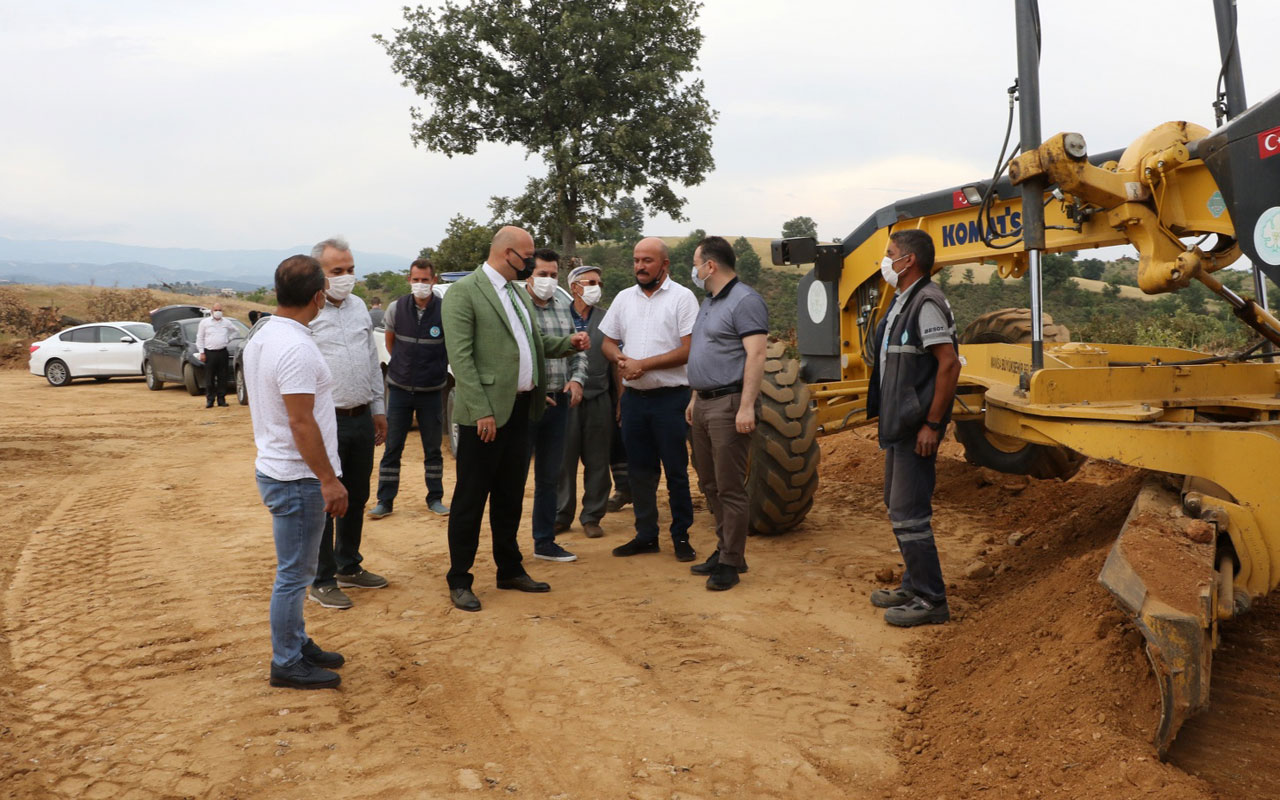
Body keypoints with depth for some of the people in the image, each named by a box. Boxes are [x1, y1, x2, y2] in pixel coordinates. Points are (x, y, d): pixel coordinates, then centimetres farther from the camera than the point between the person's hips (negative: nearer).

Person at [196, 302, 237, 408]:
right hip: (209, 353, -2)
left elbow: (236, 331, 26)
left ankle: (221, 399, 9)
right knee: (209, 378, -2)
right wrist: (201, 352, -1)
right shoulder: (205, 322, 5)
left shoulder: (227, 322, 10)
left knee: (222, 378, 3)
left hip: (223, 353, 2)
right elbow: (199, 338, 6)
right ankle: (210, 400, 2)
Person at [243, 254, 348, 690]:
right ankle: (287, 664, 12)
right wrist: (329, 479, -20)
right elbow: (301, 423, -25)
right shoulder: (296, 348, -23)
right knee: (294, 575, 1)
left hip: (274, 469, 10)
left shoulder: (260, 338, 9)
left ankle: (297, 644, 31)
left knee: (296, 570, 20)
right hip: (298, 478, -10)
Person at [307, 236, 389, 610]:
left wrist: (378, 408, 17)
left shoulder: (359, 307, 11)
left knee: (356, 498, 16)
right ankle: (322, 581, 12)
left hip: (361, 418, 7)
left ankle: (349, 567, 31)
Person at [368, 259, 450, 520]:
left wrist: (436, 368, 5)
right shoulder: (396, 308, -3)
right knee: (392, 447, 4)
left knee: (432, 448, 9)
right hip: (400, 388, 1)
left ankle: (435, 498, 20)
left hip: (432, 390, -1)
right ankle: (385, 501, 12)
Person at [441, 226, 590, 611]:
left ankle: (510, 569, 29)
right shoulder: (463, 292, -11)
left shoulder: (516, 292, 15)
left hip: (520, 408, 8)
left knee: (510, 495, 17)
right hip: (486, 414, -8)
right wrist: (481, 412, -20)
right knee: (471, 498, 2)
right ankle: (459, 580, 12)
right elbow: (460, 357, -16)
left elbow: (532, 342, 23)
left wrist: (568, 343, 5)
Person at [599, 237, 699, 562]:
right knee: (639, 471, 11)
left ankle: (681, 537, 13)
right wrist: (620, 358, -7)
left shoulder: (682, 297, -5)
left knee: (676, 471, 2)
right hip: (634, 397, 5)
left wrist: (643, 365, -15)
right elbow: (608, 342, 16)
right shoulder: (624, 298, 12)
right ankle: (646, 535, 22)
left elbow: (687, 350, -13)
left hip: (670, 397, -5)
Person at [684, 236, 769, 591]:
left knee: (729, 488, -5)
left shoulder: (745, 301, -12)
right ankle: (725, 549, 25)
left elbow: (756, 355, -20)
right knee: (710, 484, 14)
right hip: (704, 404, 10)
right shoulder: (709, 302, 18)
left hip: (729, 405, -10)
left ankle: (730, 563, 2)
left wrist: (747, 406, -25)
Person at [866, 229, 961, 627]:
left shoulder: (927, 303, -16)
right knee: (898, 506, 18)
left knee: (908, 514, -7)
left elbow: (949, 364, -23)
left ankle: (930, 600, 2)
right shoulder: (901, 302, 16)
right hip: (898, 425, 11)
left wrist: (932, 424, -23)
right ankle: (914, 585, 30)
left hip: (916, 428, -11)